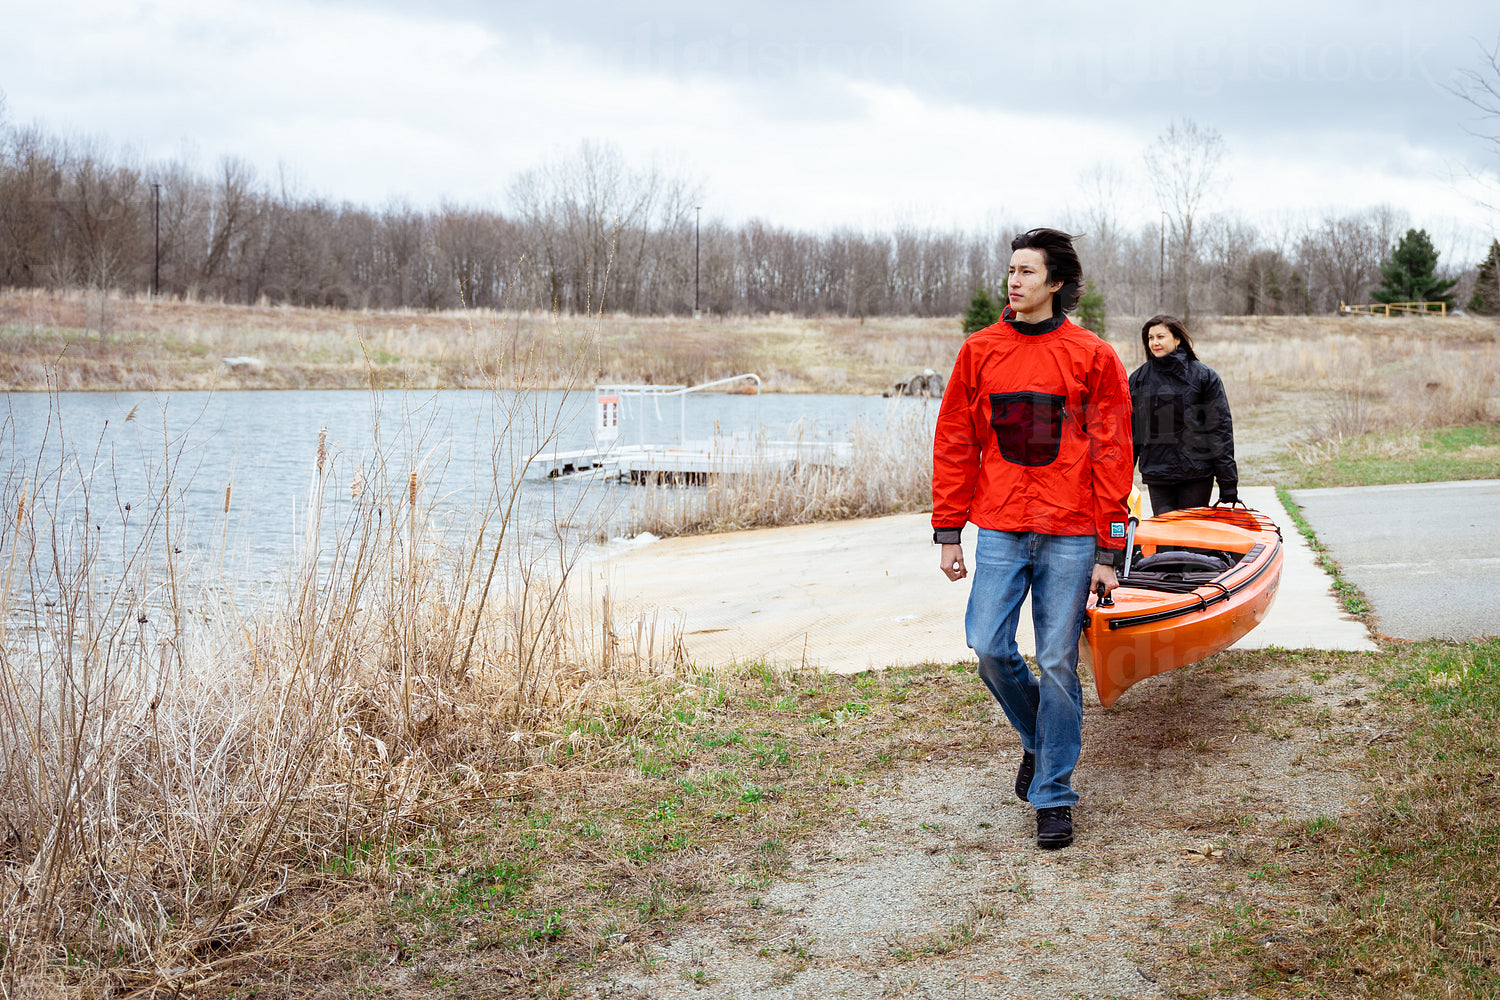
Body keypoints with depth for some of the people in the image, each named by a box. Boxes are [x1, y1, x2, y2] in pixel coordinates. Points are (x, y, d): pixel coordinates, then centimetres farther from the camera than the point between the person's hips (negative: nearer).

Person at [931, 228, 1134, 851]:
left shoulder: (1093, 357, 0)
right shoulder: (979, 352, 7)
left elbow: (1112, 456, -1)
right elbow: (954, 444, 9)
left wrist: (1108, 552, -4)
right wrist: (948, 532, 5)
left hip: (1069, 534, -2)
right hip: (999, 530, 2)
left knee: (1058, 663, 0)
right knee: (989, 647, -5)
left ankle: (1053, 795, 12)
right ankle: (1037, 736, 25)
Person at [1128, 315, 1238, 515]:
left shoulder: (1204, 376, 1)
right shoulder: (1138, 379, 8)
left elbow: (1221, 428, 0)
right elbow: (1129, 429, 11)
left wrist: (1228, 483, -4)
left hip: (1196, 474, -2)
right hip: (1156, 474, 2)